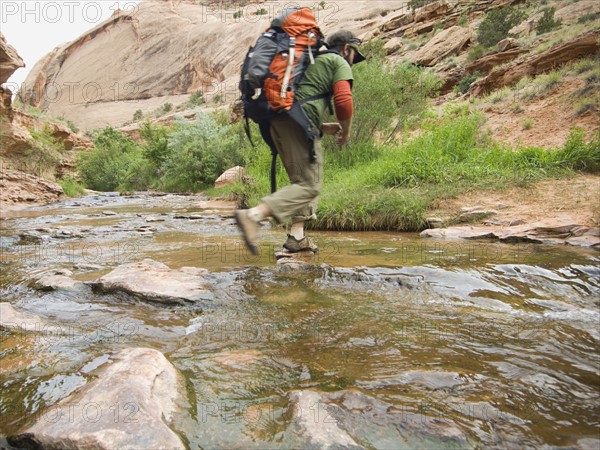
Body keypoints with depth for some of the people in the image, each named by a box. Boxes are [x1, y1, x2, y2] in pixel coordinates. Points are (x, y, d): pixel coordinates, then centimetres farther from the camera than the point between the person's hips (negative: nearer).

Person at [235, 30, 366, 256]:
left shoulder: (311, 60, 34)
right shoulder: (339, 63, 9)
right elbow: (344, 101, -10)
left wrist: (323, 127, 29)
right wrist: (346, 131, 7)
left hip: (278, 121, 9)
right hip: (299, 124, -9)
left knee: (304, 179, 17)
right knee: (309, 186, -10)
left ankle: (296, 236, 12)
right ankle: (253, 215, -25)